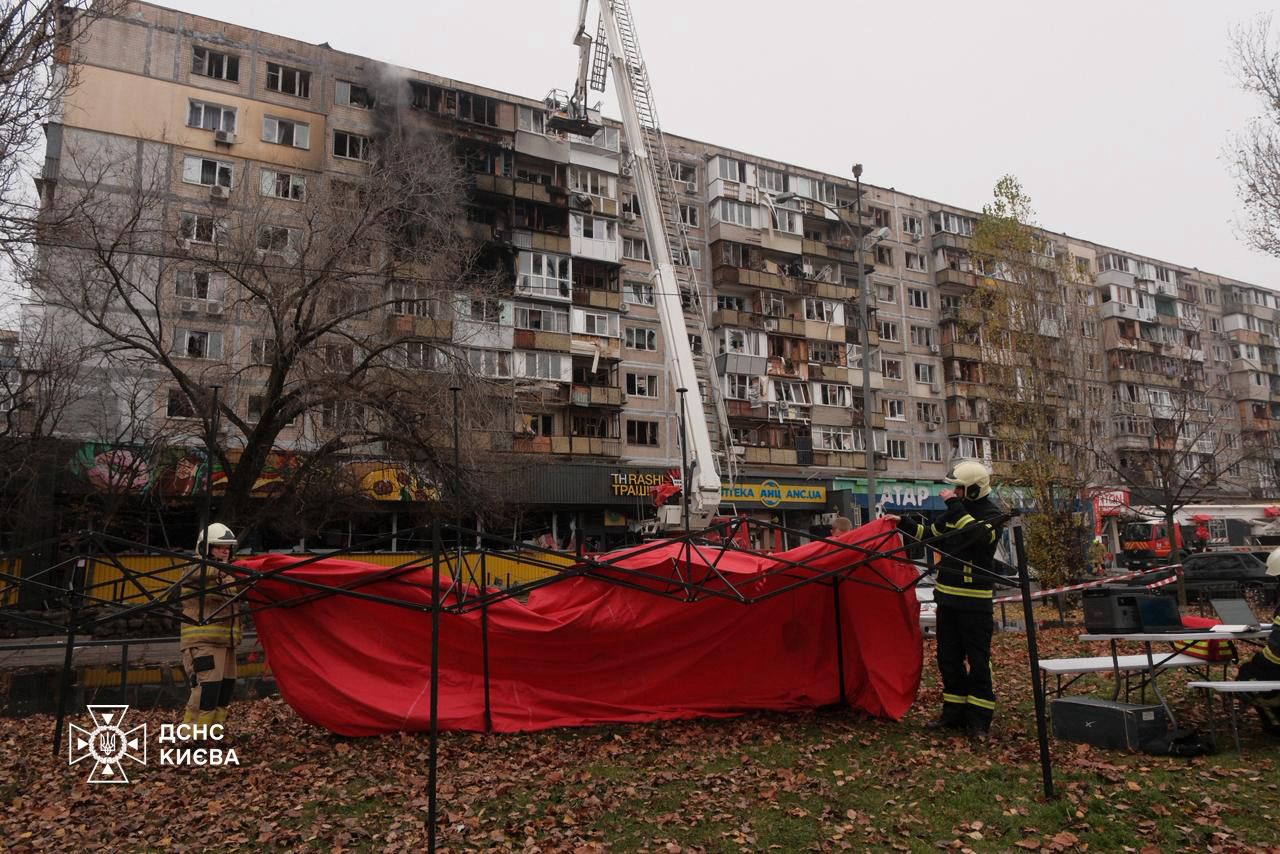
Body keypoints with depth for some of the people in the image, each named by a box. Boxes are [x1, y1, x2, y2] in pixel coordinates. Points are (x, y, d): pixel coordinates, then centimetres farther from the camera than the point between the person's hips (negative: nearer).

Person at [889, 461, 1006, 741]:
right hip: (947, 595, 8)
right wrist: (904, 523, 15)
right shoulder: (955, 512, 11)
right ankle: (954, 712, 22)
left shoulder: (992, 515, -10)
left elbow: (976, 534, -30)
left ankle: (980, 720, 5)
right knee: (948, 657, 12)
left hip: (974, 600, -7)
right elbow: (931, 535, 23)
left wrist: (954, 505, -24)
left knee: (977, 659, -3)